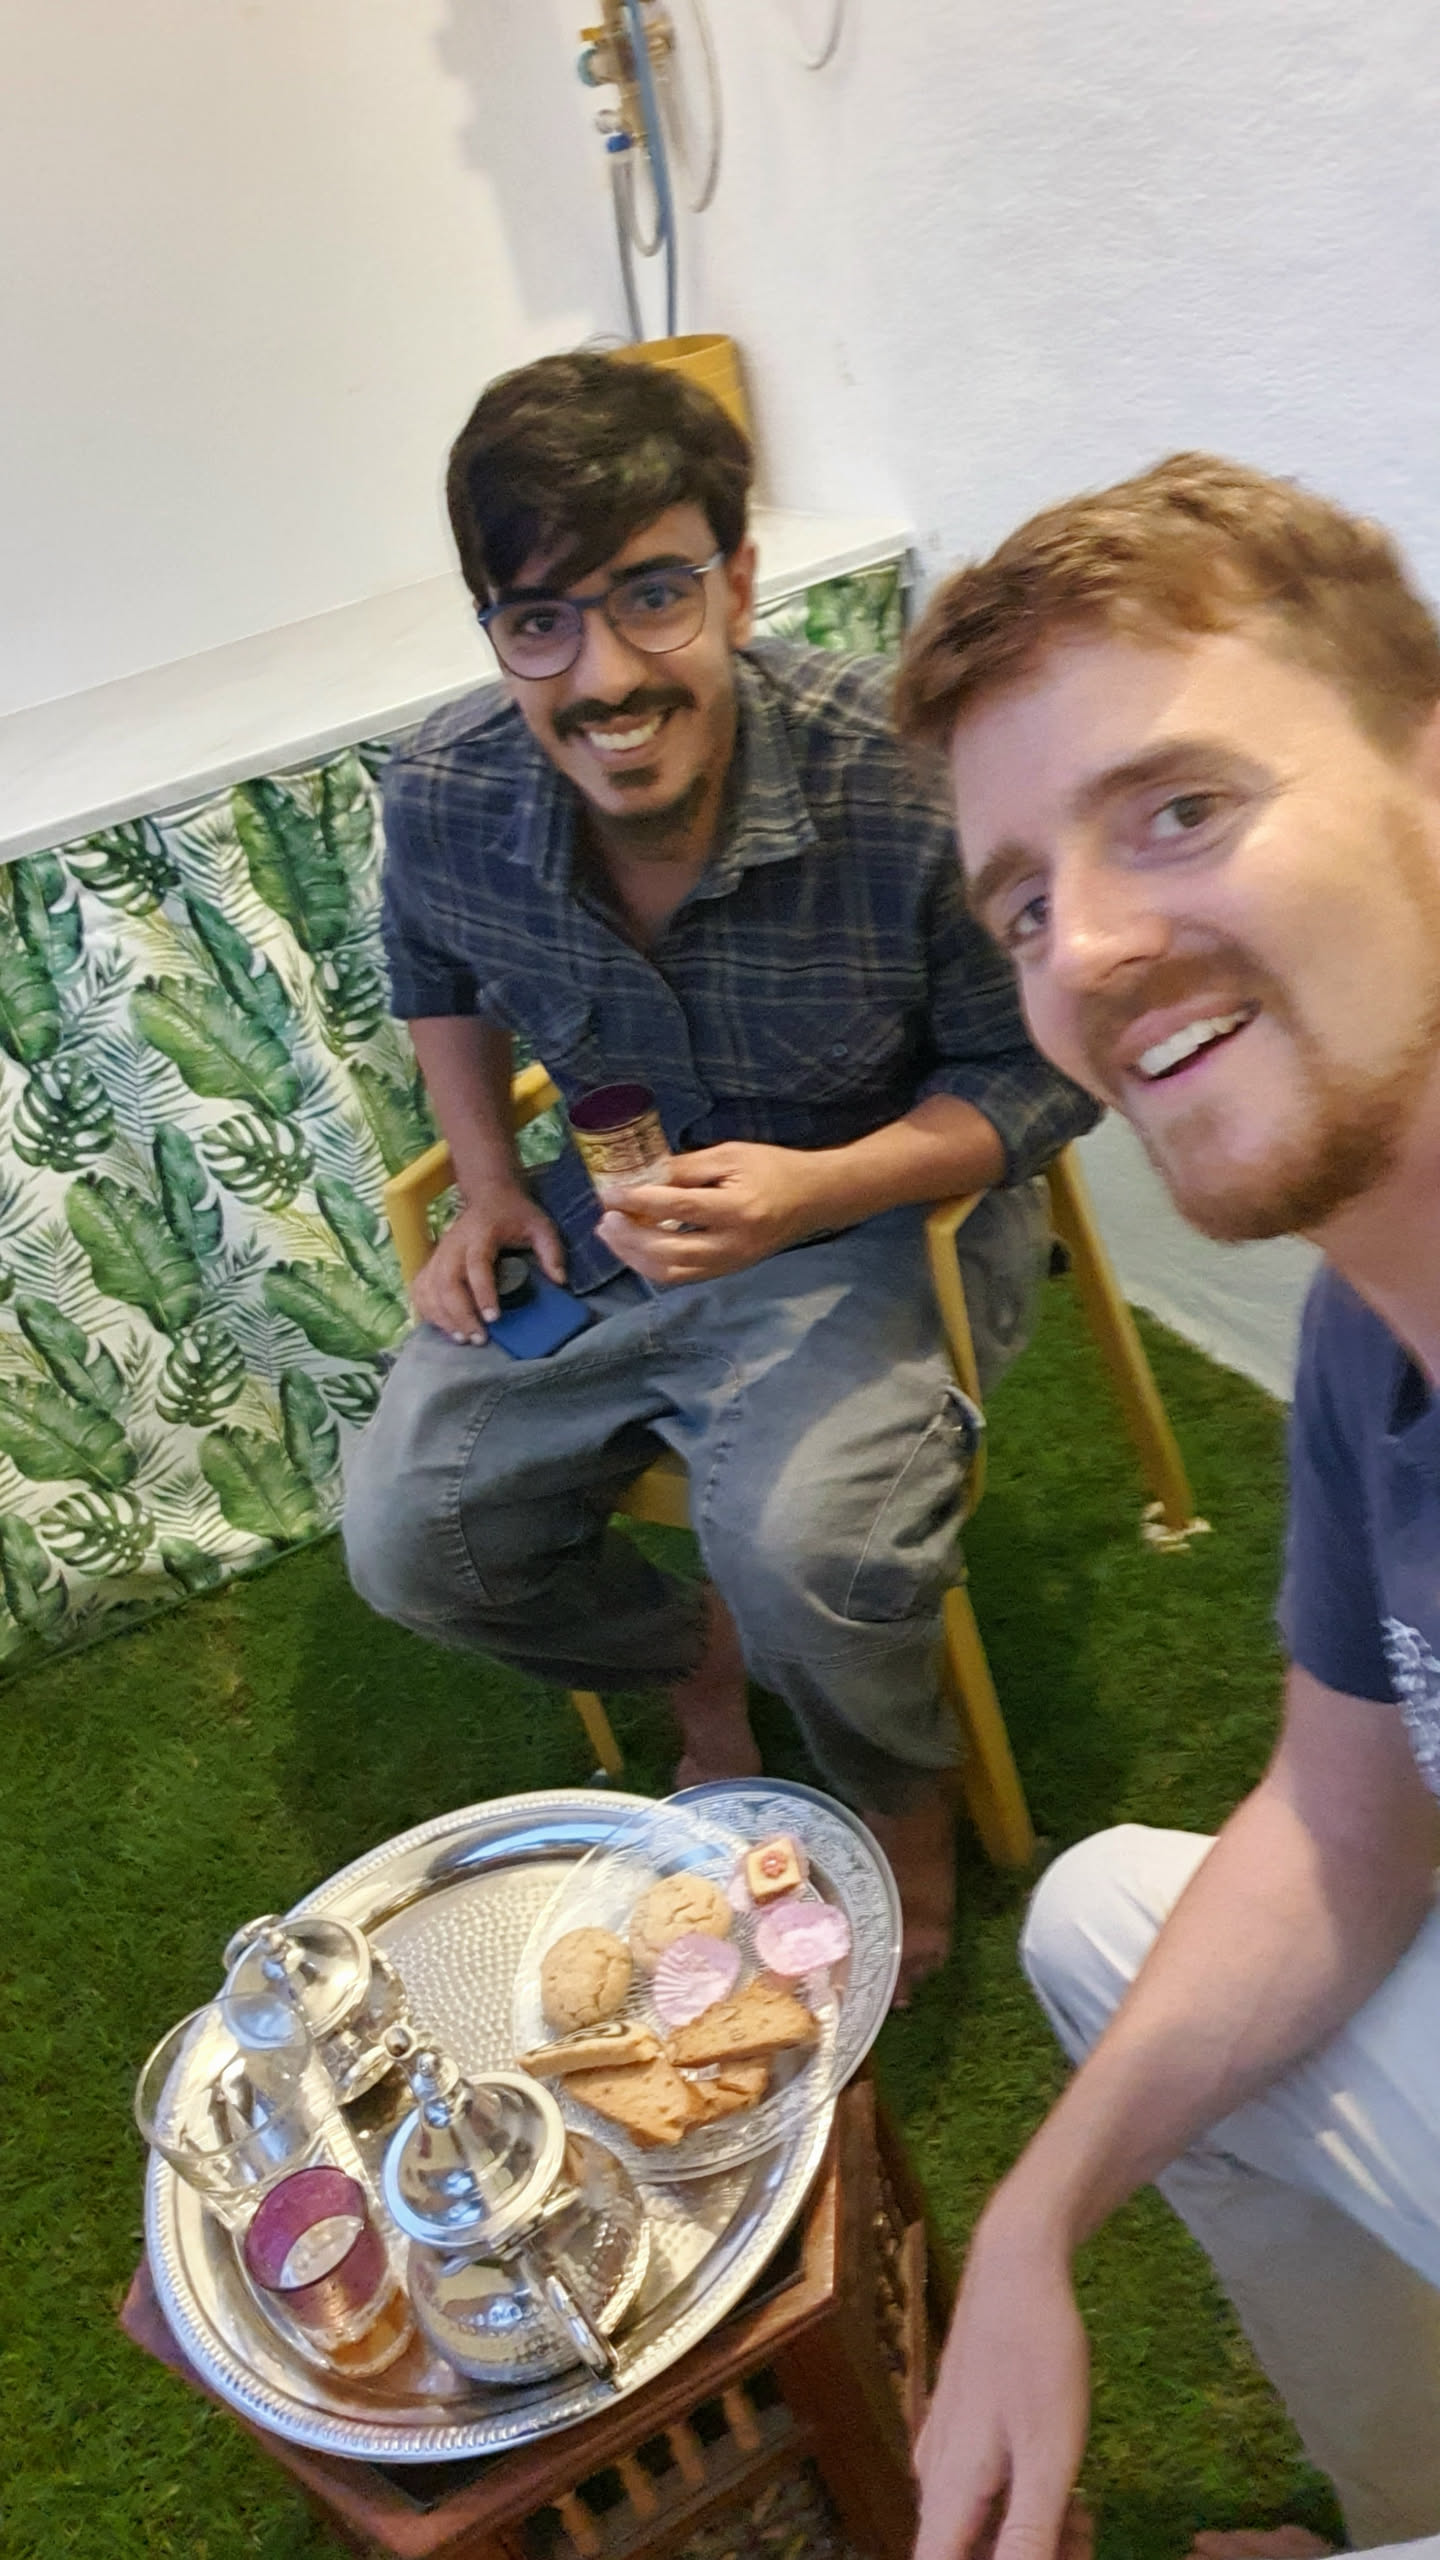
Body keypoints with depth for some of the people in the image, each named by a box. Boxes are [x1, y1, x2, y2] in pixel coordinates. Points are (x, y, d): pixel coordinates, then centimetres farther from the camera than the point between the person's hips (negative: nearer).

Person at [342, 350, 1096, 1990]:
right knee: (405, 1540, -4)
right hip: (618, 1211, 5)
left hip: (887, 1210, -4)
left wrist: (816, 1188, -30)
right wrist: (486, 1182, 2)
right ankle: (701, 1659, 26)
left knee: (800, 1541, -29)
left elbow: (1037, 1072, -14)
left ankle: (907, 1804, 8)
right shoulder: (442, 802, -13)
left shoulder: (916, 778, -27)